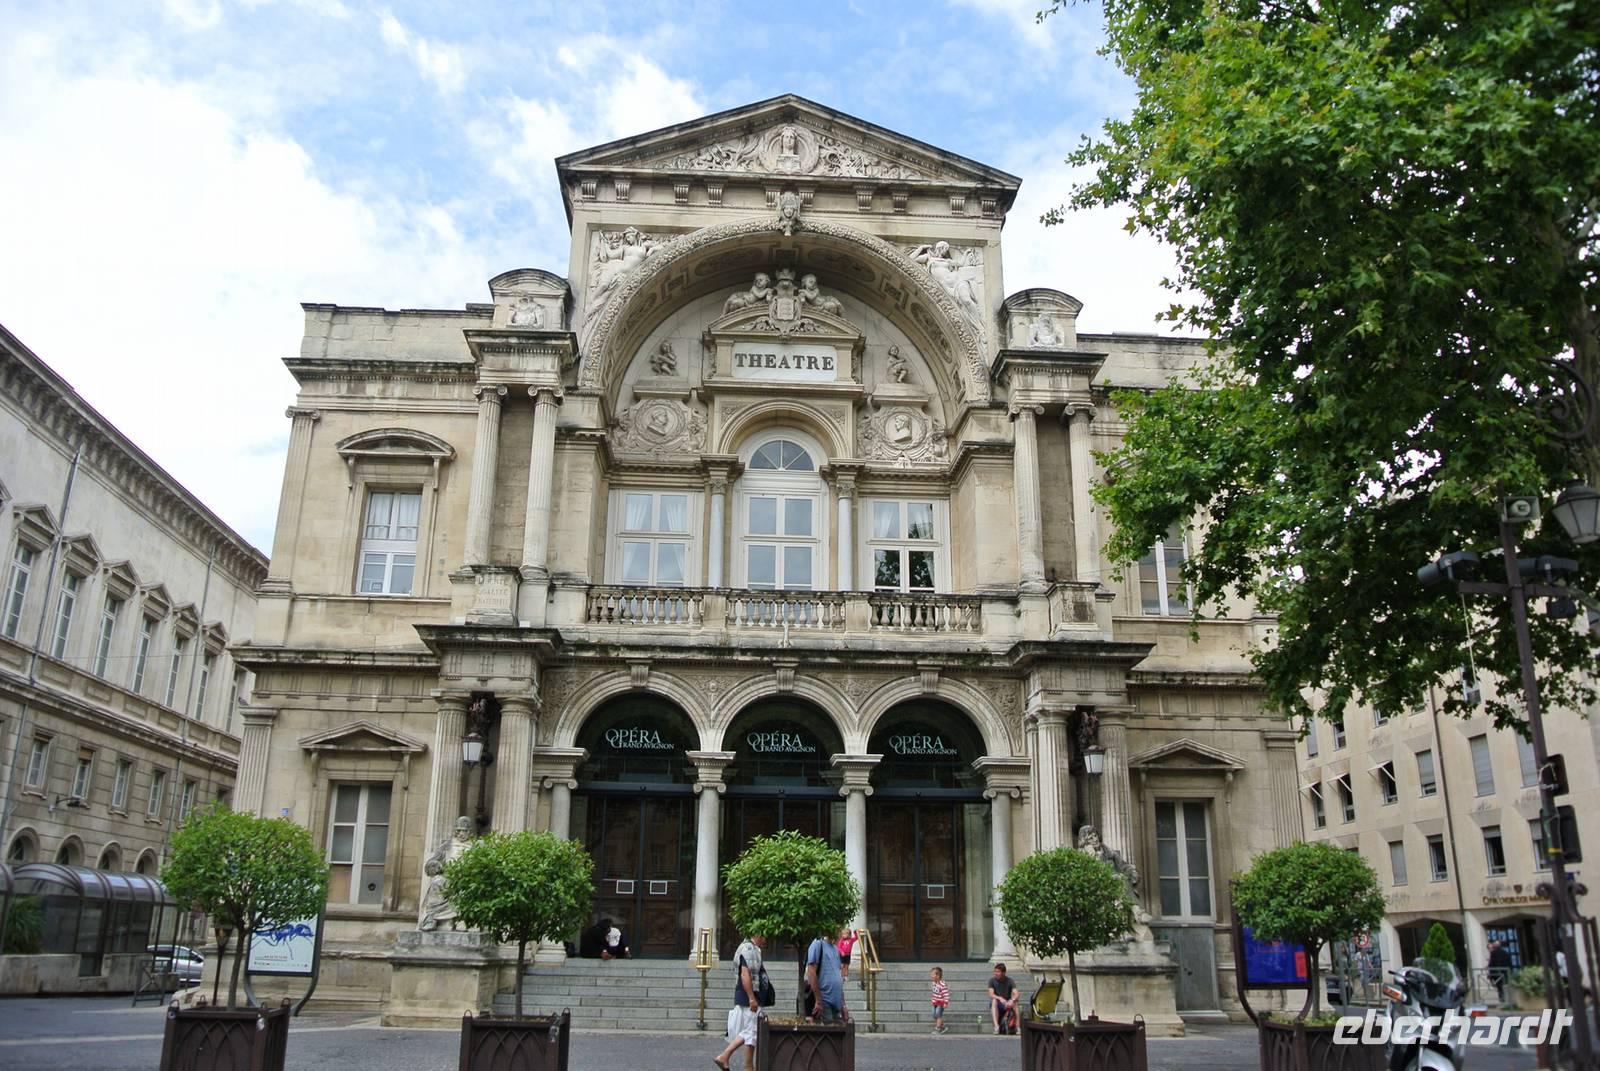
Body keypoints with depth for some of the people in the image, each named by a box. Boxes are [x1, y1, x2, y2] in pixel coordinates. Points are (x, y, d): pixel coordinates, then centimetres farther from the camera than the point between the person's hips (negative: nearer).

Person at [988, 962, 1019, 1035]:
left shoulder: (1009, 981, -4)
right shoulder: (992, 981, -4)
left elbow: (1016, 994, -18)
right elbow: (991, 994, -17)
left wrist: (1012, 1000, -40)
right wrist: (1000, 998, -37)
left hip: (1007, 1004, 0)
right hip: (997, 1006, 0)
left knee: (1014, 1003, -30)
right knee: (994, 1001, -33)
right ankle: (996, 1026, -43)